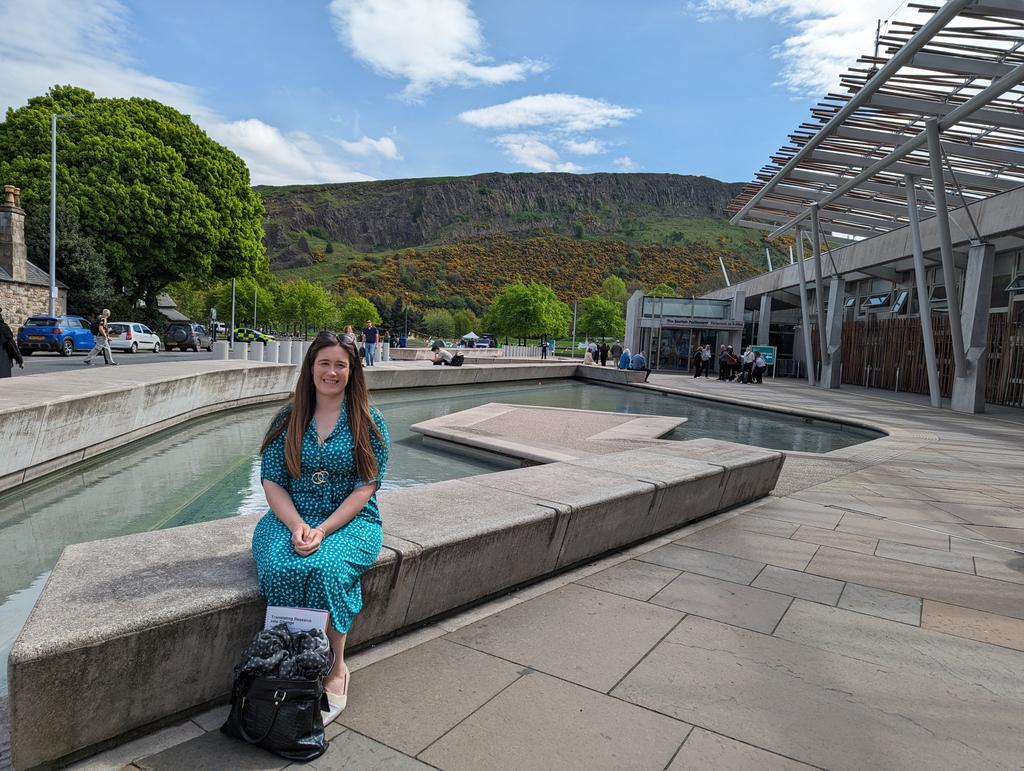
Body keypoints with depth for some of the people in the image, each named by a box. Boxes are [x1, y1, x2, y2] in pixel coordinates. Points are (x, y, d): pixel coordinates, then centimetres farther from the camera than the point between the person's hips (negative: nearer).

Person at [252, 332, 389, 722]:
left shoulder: (369, 423, 0)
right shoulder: (288, 419, 7)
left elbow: (365, 488, -5)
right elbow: (272, 482, 3)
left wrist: (323, 530, -17)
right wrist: (297, 525, -14)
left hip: (350, 521, -2)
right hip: (291, 518, 2)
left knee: (325, 569, -32)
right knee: (280, 568, -29)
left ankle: (334, 670, -14)